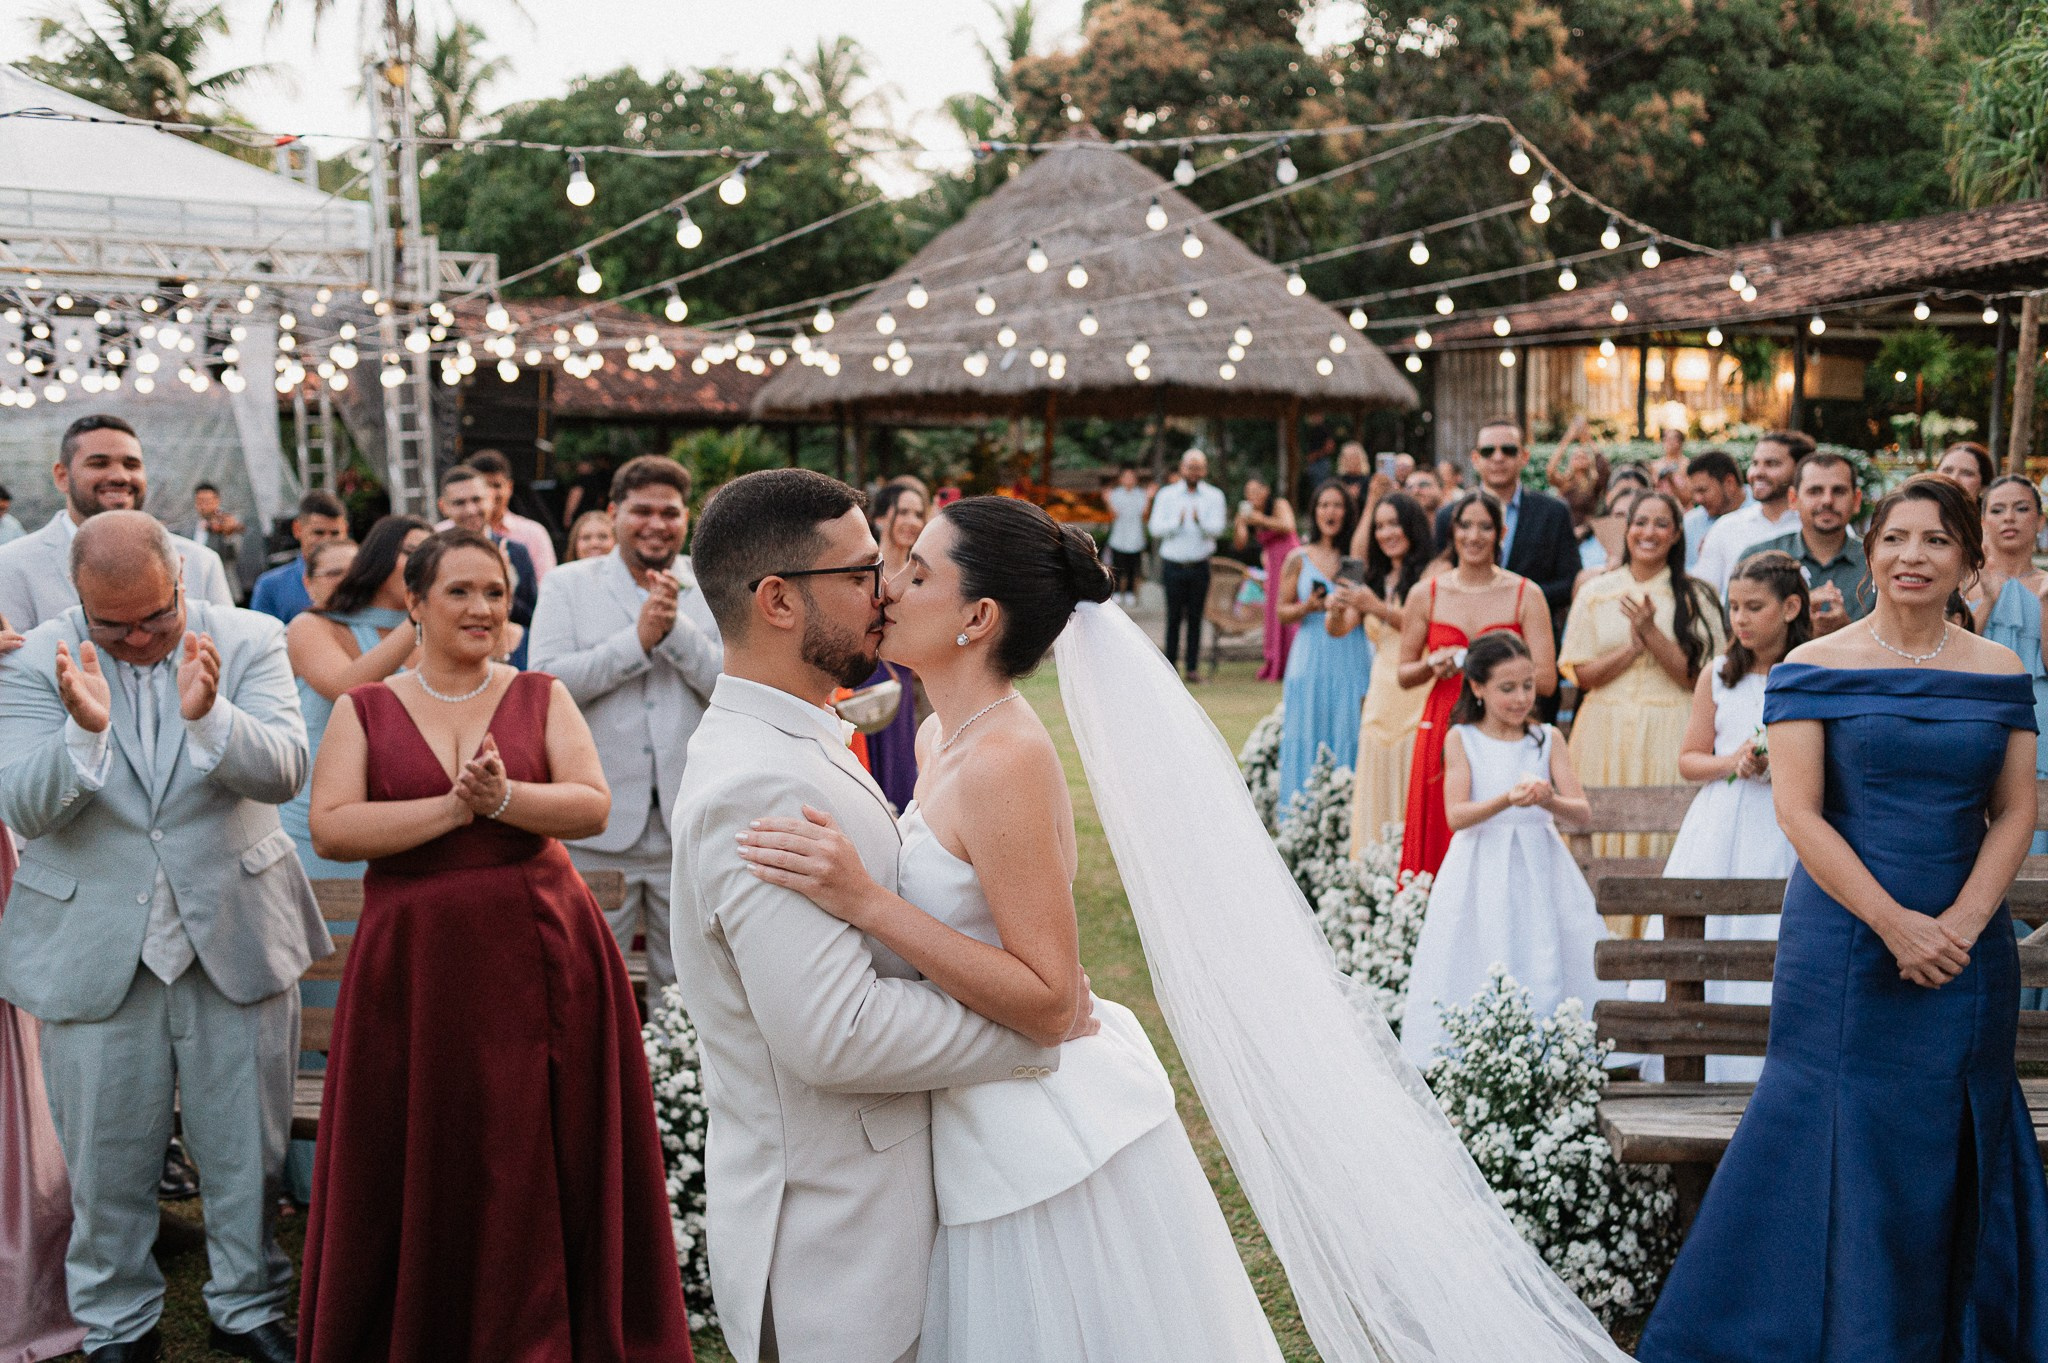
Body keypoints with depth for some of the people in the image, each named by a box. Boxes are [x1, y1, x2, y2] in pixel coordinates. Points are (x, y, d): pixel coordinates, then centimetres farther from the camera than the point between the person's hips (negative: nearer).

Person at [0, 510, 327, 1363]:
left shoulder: (248, 643, -4)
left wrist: (209, 716, -33)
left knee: (248, 1150, 12)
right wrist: (86, 731, -31)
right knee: (106, 1162, 12)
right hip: (94, 951, 0)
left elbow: (284, 772, -14)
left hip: (237, 936, 1)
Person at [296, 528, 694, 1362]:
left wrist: (503, 798, -21)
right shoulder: (365, 711, 5)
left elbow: (593, 805, -5)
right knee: (421, 1174, 7)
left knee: (541, 1169, 6)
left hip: (541, 957, 0)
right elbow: (330, 829, -8)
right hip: (414, 964, 0)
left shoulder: (542, 697, 7)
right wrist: (456, 805, -16)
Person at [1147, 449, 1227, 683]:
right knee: (1174, 617, 0)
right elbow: (1155, 528, -4)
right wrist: (1177, 522, -20)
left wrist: (1201, 521, -29)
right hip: (1173, 565, 0)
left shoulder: (1214, 495, 6)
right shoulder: (1166, 495, 6)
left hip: (1200, 565, 0)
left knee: (1195, 618, 3)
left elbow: (1217, 528, -8)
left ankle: (1193, 667, 8)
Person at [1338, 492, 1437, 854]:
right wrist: (1337, 610, -12)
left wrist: (1379, 608, -26)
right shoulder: (1376, 578, 18)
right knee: (1376, 793, 4)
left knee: (1413, 793, -8)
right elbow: (1340, 629, 10)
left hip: (1417, 697, -6)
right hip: (1381, 698, 6)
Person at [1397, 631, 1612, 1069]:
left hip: (1539, 868, 2)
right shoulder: (1461, 739, 1)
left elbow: (1582, 810, 0)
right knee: (1483, 969, -4)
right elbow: (1456, 816, -9)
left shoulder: (1548, 738, 6)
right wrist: (1507, 800, -25)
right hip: (1482, 869, -2)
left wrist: (1550, 800, -22)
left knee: (1546, 963, -4)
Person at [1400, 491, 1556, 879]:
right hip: (1441, 734, 2)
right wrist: (1433, 665, -8)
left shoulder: (1526, 596, 1)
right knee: (1438, 845, 1)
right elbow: (1405, 675, 12)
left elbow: (1546, 680, -6)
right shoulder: (1425, 596, 7)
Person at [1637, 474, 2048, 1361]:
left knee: (1958, 1153, 10)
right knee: (1836, 1137, -1)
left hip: (1968, 950, 3)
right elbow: (1798, 811, -9)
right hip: (1844, 944, -3)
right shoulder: (1815, 669, -3)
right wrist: (1896, 924, -16)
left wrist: (1962, 923, -10)